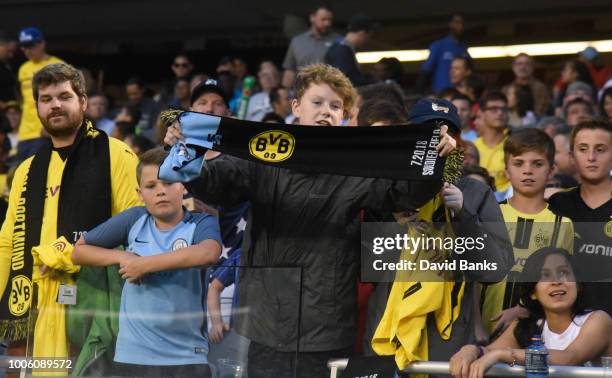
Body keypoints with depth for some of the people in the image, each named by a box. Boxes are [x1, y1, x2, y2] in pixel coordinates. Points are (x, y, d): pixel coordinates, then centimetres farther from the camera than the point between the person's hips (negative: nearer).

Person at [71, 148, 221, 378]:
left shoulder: (201, 223, -5)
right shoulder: (134, 220, 3)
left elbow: (209, 254, -29)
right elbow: (79, 251, 11)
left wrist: (144, 264, -22)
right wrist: (122, 257, -8)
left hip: (187, 359, -2)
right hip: (133, 357, 2)